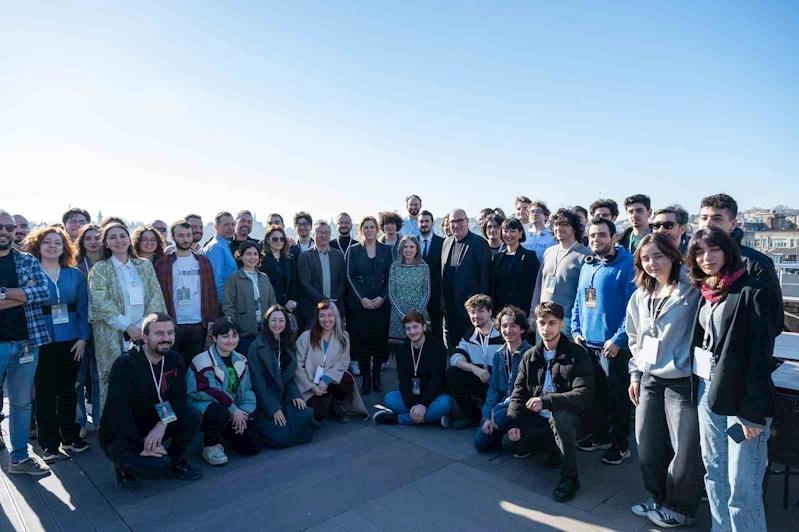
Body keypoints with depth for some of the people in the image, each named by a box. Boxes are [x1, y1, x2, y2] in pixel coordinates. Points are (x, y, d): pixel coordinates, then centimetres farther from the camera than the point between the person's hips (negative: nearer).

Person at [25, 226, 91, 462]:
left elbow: (83, 308, 4)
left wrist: (82, 337, -3)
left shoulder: (75, 275, 5)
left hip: (70, 341, 2)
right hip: (41, 342, -2)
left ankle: (70, 437, 24)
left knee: (68, 390, 10)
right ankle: (50, 444, 16)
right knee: (45, 393, 6)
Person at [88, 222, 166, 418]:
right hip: (113, 336, -2)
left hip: (144, 334, 3)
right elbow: (101, 303, -7)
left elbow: (156, 297, 5)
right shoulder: (100, 269, 3)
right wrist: (127, 327, -14)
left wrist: (143, 325, -8)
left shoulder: (145, 265, 12)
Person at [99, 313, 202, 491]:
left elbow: (179, 398, -6)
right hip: (119, 436, -5)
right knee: (159, 467, -28)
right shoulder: (125, 364, -23)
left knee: (192, 418, -20)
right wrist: (140, 447, -25)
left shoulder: (175, 360, -5)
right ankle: (124, 467, 4)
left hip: (152, 427, 6)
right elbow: (117, 412, -27)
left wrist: (162, 424, -25)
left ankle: (175, 461, 5)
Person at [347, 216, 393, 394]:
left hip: (382, 302, 1)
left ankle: (376, 375, 15)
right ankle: (366, 377, 8)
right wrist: (362, 298, -10)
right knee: (361, 340, -1)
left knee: (380, 339, 3)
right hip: (359, 303, -1)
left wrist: (383, 297, -7)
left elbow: (391, 276, 4)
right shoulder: (354, 250, 5)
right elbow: (350, 276, 0)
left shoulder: (386, 250, 7)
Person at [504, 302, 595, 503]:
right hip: (536, 418, 5)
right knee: (509, 443, -16)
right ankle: (552, 446, 13)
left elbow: (585, 394, -23)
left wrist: (546, 401, -33)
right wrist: (513, 423, -10)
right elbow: (518, 392, 5)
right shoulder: (530, 356, 4)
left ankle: (570, 476, -19)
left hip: (566, 418, -5)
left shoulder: (577, 354, -12)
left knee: (560, 415, -38)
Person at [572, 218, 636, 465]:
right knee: (592, 392, 17)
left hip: (613, 345, -7)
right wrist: (576, 330, 6)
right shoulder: (587, 266, 11)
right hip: (587, 343, 7)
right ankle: (600, 434, 34)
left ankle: (620, 444, 22)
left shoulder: (627, 265, -11)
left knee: (617, 396, 6)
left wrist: (618, 339, -19)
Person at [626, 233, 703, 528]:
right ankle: (658, 499, 33)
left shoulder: (692, 290, -9)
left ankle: (680, 510, 25)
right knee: (647, 446, 12)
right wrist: (635, 374, 14)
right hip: (649, 380, 6)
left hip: (683, 381, -5)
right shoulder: (640, 296, 9)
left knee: (686, 451, 3)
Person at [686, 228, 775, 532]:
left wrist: (753, 411, -17)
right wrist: (699, 390, 10)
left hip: (742, 397, -7)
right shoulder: (707, 293, 9)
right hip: (708, 392, 7)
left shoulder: (752, 291, -12)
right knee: (714, 473, 16)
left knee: (742, 487, -2)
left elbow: (761, 354, -15)